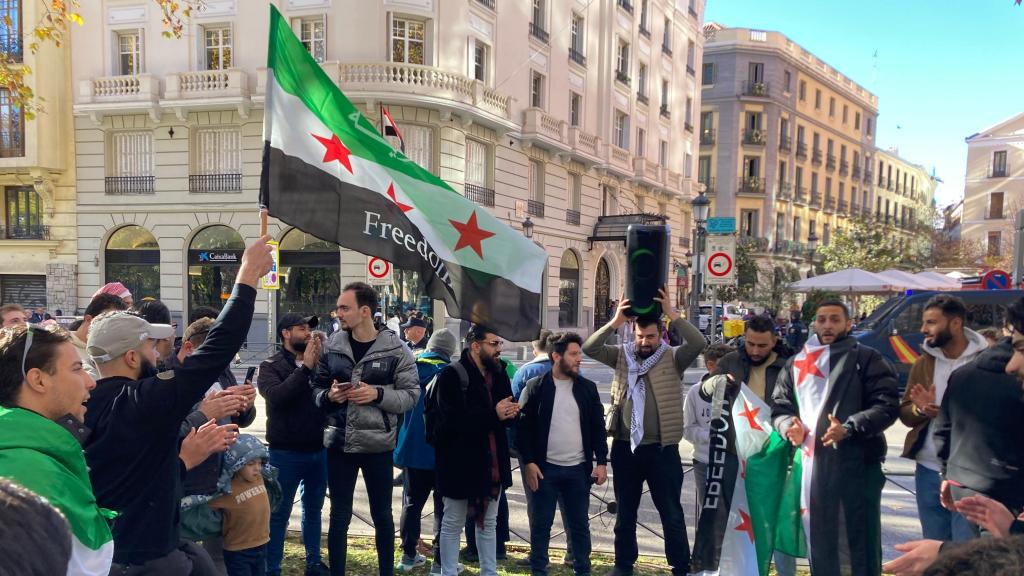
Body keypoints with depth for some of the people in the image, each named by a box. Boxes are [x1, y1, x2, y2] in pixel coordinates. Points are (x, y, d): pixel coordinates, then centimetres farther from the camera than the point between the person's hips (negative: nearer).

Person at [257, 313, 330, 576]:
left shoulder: (319, 361, 6)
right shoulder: (271, 366, -5)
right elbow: (276, 396, -22)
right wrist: (305, 367, -24)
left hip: (319, 450, 4)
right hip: (286, 453, -4)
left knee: (313, 510, 17)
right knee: (279, 514, 6)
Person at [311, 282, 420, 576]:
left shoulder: (396, 350, -7)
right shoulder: (331, 347, 1)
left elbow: (411, 395, -5)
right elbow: (317, 388, 10)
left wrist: (378, 394, -20)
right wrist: (329, 396, -12)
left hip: (377, 445, -2)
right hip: (339, 444, 2)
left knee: (382, 515, 14)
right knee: (339, 516, 14)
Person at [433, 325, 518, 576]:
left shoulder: (498, 373, 7)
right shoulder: (452, 375, -15)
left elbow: (506, 413, 11)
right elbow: (454, 421, -25)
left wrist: (510, 413, -13)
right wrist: (494, 415, -27)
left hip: (493, 464, 7)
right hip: (461, 463, -6)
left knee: (488, 523, 19)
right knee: (453, 525, 10)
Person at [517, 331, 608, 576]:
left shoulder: (588, 388, 5)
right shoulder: (535, 387, -4)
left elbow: (598, 427, 7)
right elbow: (524, 427, -4)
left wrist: (601, 461, 0)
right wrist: (529, 462, -11)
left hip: (579, 469, 2)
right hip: (545, 469, -2)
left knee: (579, 525, 11)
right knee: (541, 524, 8)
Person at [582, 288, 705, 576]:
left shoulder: (672, 358, -2)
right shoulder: (621, 356, 4)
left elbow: (698, 343, -18)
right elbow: (589, 348, -8)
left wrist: (671, 314, -21)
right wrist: (615, 321, -17)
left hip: (662, 449, -3)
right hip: (625, 447, 3)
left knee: (671, 512, 7)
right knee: (625, 511, 16)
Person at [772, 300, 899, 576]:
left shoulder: (866, 359, 1)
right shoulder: (796, 363, 14)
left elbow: (887, 405, -7)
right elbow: (779, 407, 16)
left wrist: (849, 428, -20)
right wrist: (789, 426, -6)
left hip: (858, 462, -4)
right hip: (812, 464, 4)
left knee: (861, 541, 4)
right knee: (819, 541, 14)